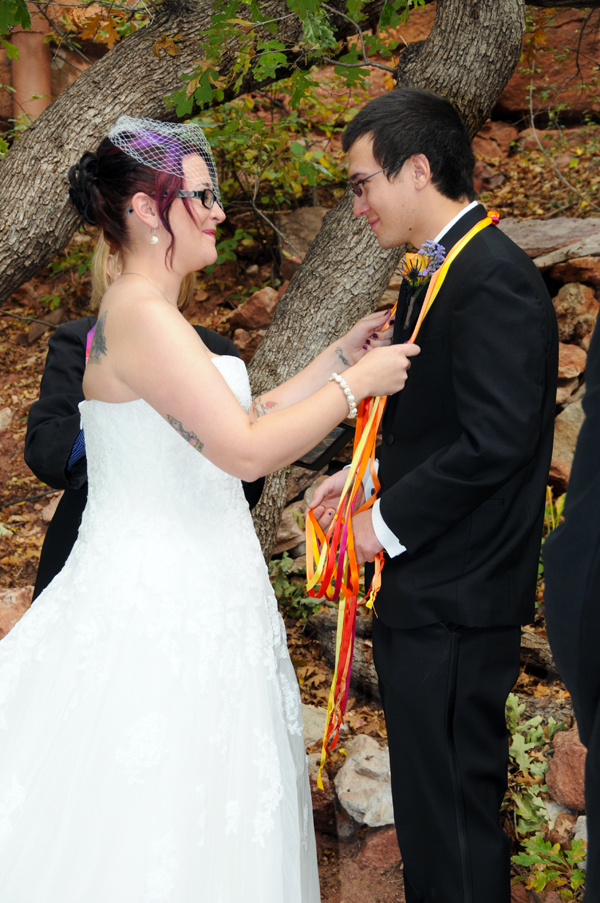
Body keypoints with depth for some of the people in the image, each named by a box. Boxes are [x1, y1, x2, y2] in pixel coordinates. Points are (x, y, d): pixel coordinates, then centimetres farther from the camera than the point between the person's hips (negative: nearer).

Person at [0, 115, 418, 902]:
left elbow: (248, 418, 17)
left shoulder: (153, 315, 14)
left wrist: (340, 355, 14)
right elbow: (247, 450, -23)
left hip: (184, 593, 10)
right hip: (160, 608, -10)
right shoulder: (140, 314, -18)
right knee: (147, 832, 3)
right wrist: (357, 382, -11)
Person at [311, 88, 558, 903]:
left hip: (455, 600, -10)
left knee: (450, 811, 1)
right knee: (431, 797, 20)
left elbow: (495, 440, -24)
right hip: (424, 592, 10)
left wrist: (389, 523, -15)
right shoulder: (437, 273, 14)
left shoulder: (495, 279, -17)